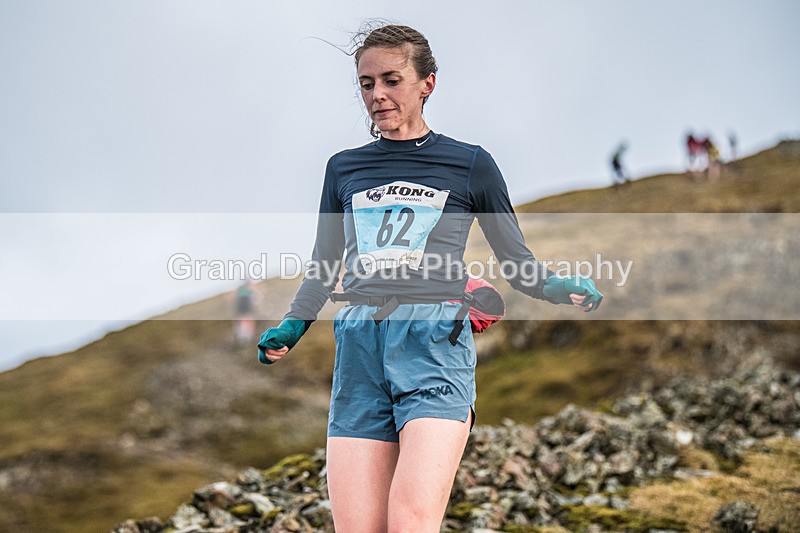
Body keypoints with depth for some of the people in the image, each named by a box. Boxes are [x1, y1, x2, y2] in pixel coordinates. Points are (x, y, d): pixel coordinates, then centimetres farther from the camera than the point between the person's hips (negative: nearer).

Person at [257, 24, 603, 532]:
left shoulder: (470, 164, 11)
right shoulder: (344, 168, 20)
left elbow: (517, 259, 12)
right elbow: (324, 268, 25)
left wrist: (557, 287, -9)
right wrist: (292, 327, 7)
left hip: (434, 342, -3)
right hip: (358, 345, 4)